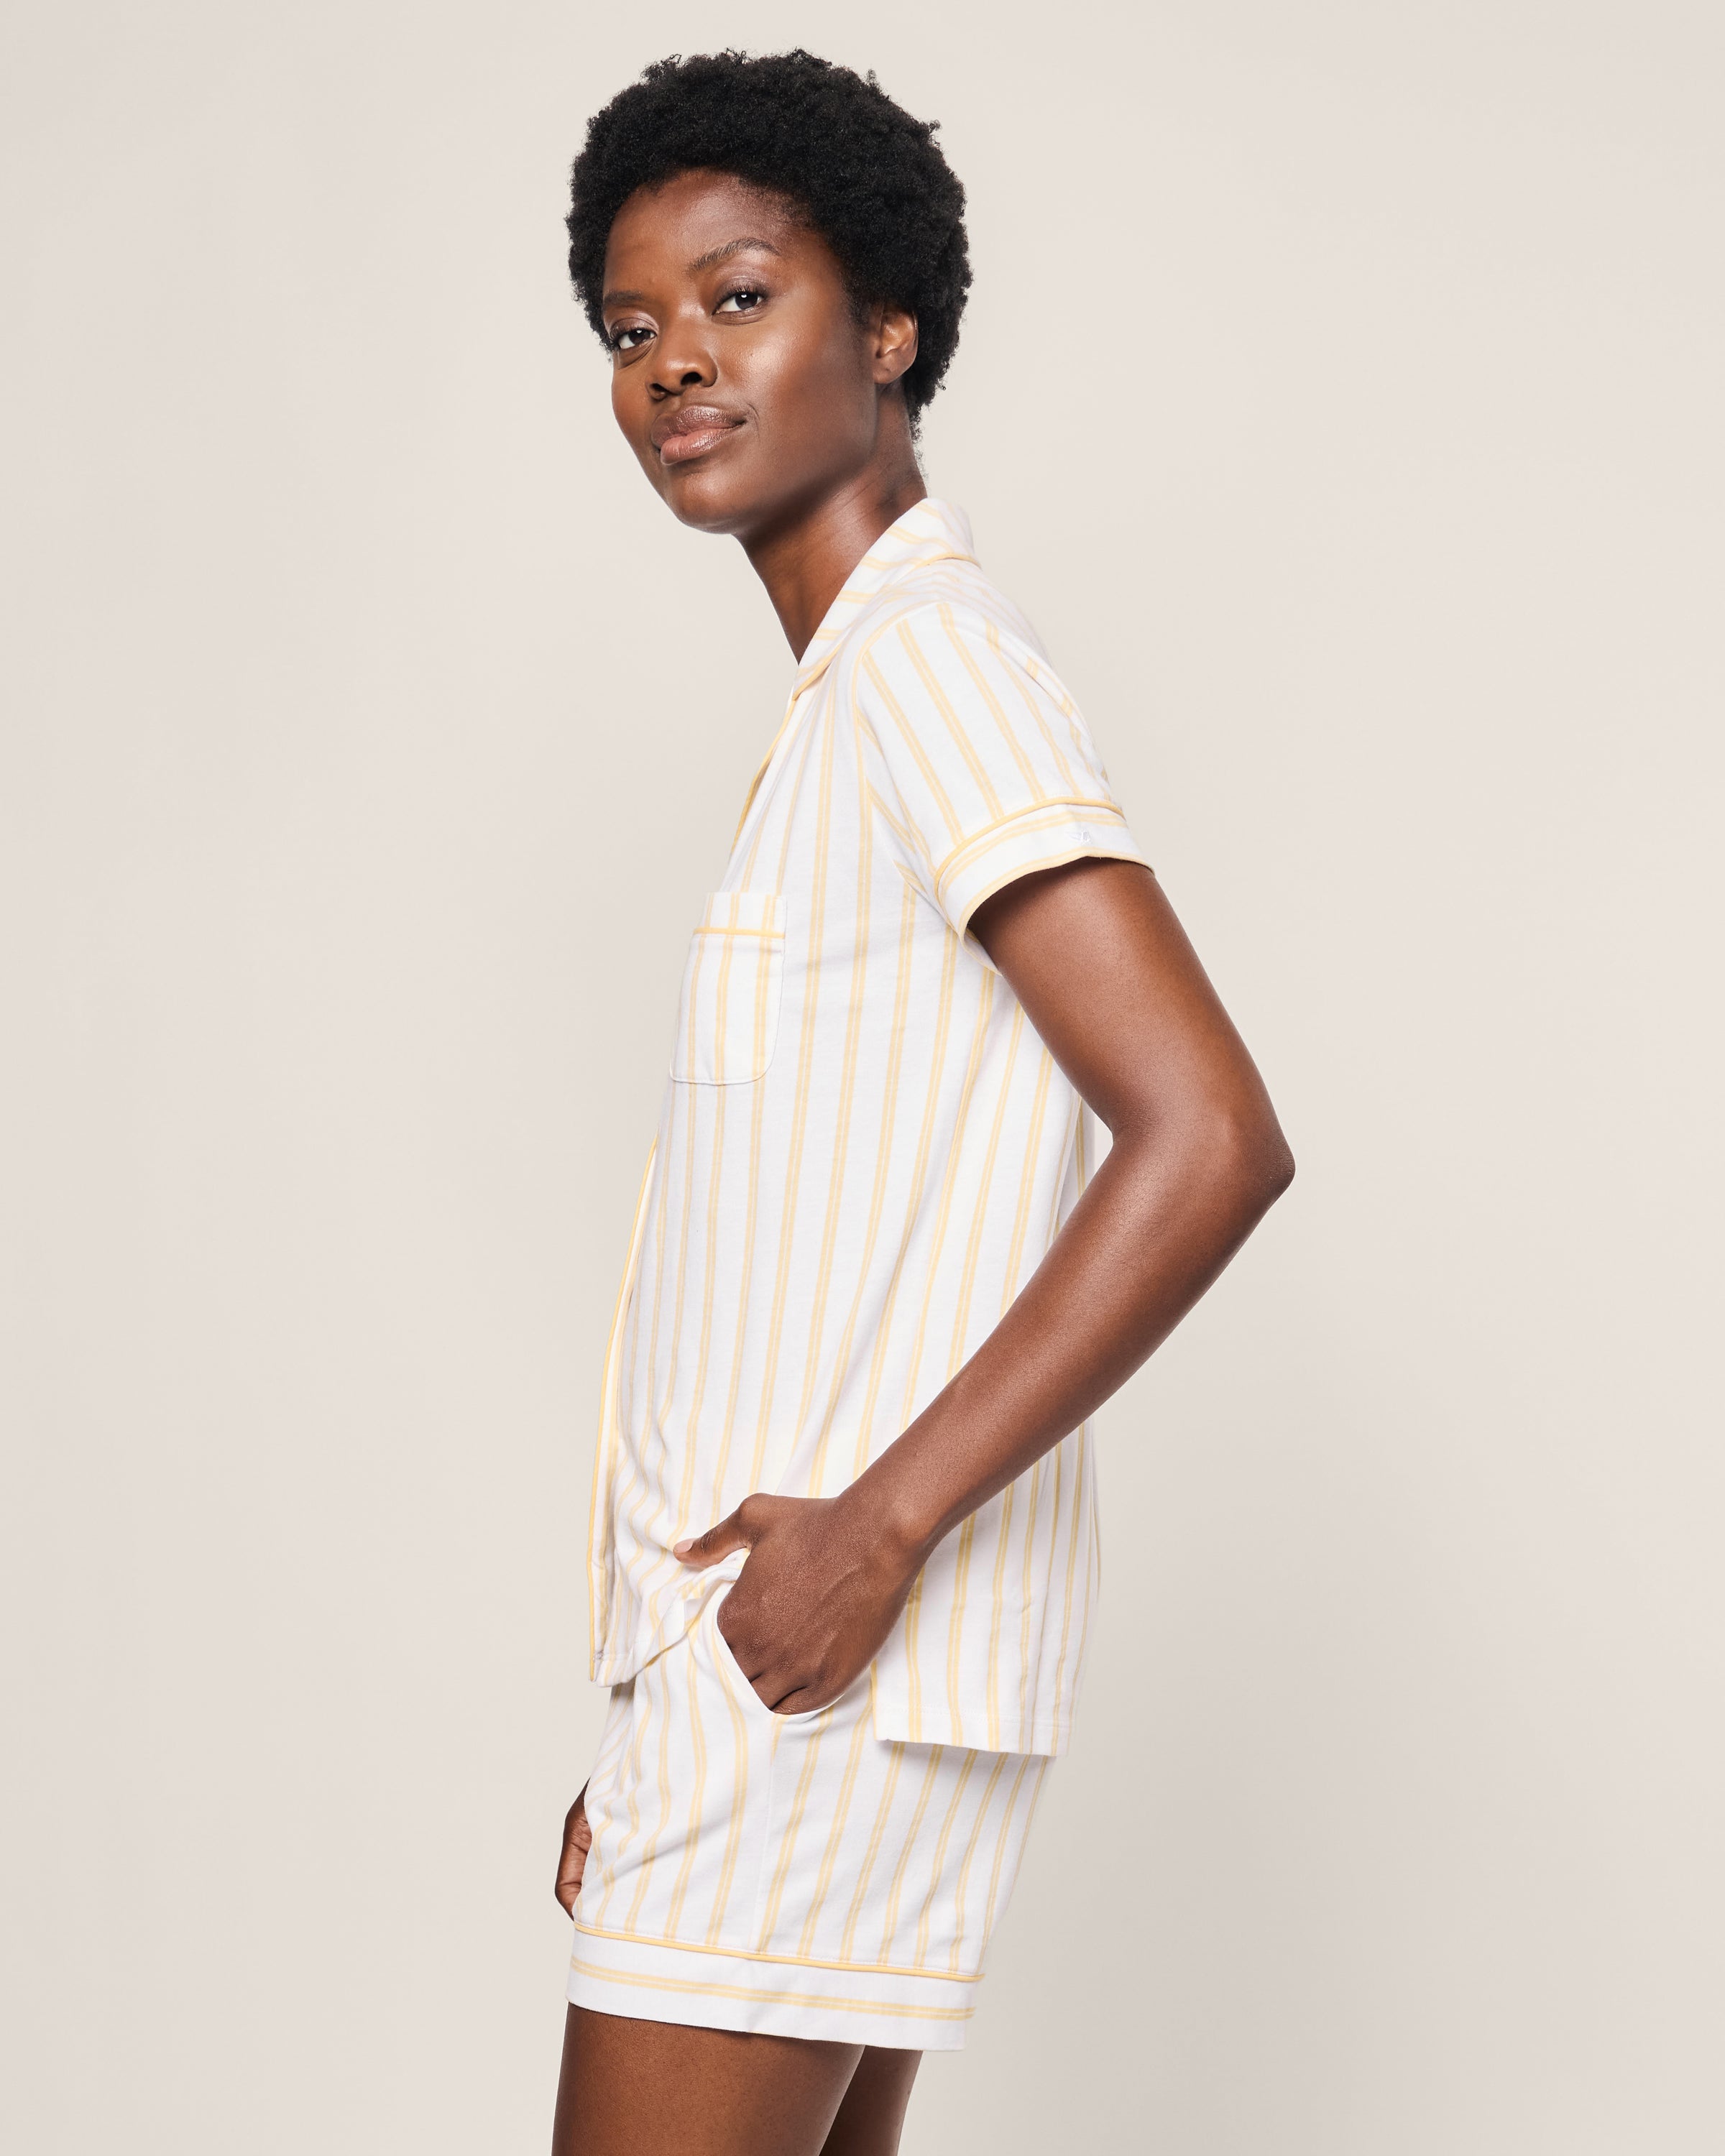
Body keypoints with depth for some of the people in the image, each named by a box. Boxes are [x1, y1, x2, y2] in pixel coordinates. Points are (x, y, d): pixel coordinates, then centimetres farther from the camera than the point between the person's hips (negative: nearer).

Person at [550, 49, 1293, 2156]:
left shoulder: (928, 658, -10)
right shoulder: (855, 715, 19)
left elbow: (1210, 1139, -22)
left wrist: (871, 1530, -21)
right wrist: (654, 1751, 19)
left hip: (828, 1655, -10)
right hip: (773, 1651, 10)